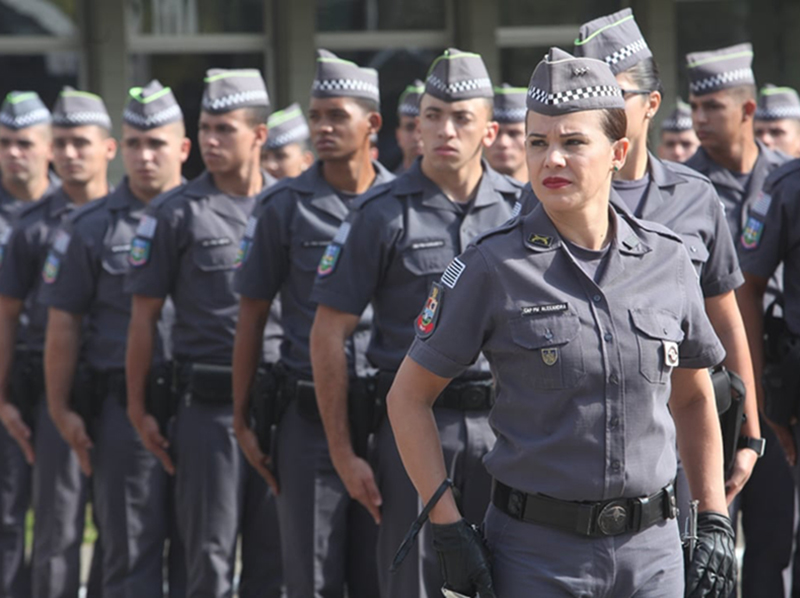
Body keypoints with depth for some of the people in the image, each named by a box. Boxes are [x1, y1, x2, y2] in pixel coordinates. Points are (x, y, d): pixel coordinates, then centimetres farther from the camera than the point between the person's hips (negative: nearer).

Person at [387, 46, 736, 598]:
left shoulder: (667, 260, 3)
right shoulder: (492, 267, -6)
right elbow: (408, 396, 0)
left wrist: (715, 523, 10)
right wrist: (448, 525, -7)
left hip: (653, 551, 3)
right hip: (537, 553, -3)